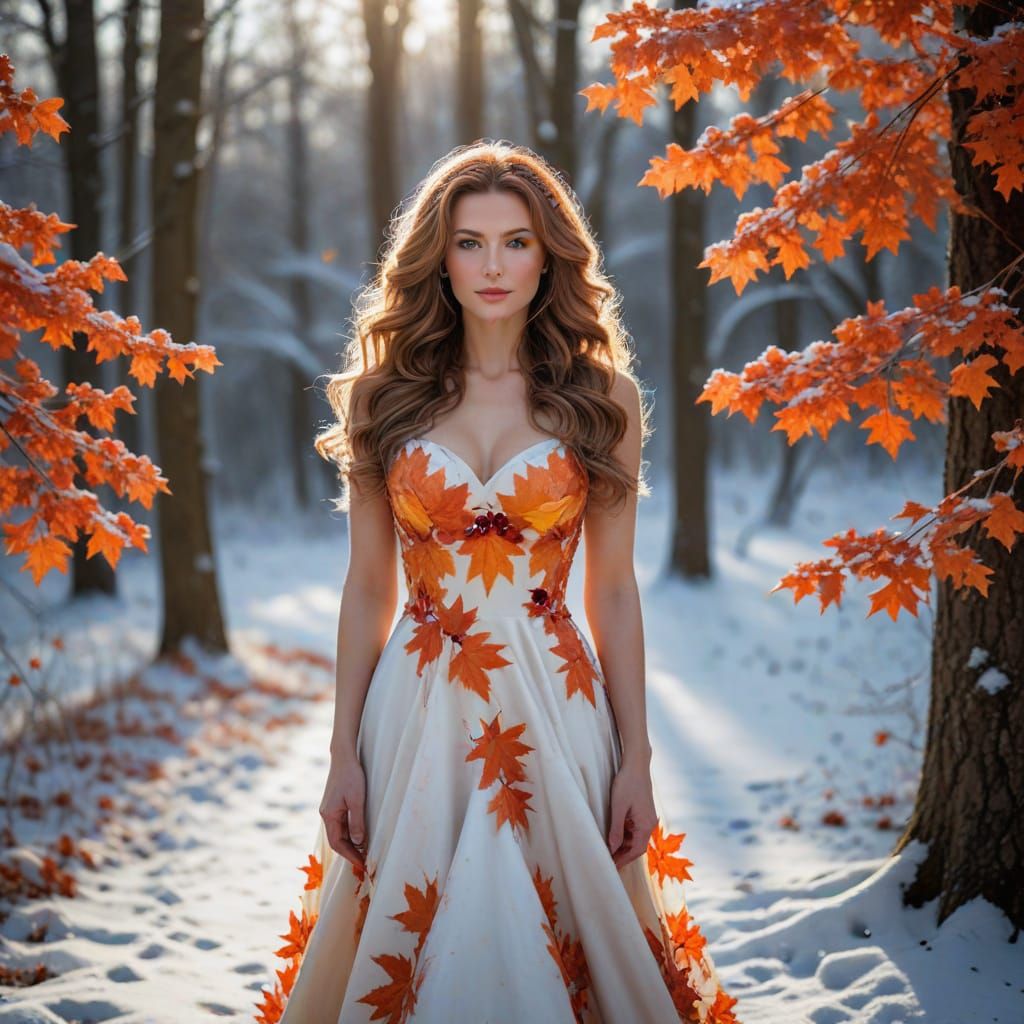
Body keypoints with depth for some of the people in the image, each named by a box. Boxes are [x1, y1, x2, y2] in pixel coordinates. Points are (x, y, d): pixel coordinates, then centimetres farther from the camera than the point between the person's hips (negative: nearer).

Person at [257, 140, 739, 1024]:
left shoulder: (602, 398, 2)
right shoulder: (383, 394, 4)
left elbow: (613, 590, 4)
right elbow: (368, 586, 6)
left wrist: (636, 759, 0)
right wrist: (343, 752, 2)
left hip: (553, 708, 0)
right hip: (418, 710, 1)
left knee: (550, 943, 4)